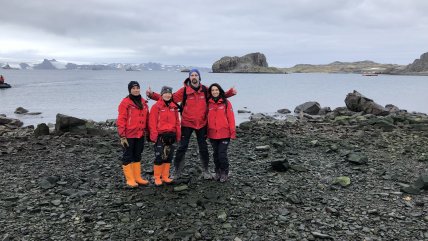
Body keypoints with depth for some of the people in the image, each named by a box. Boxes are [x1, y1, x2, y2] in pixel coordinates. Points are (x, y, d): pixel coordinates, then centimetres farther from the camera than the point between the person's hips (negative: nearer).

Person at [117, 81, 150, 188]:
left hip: (140, 134, 7)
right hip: (129, 135, -6)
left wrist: (147, 131, 13)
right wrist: (122, 136, -16)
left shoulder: (143, 102, 8)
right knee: (128, 156, 4)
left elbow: (147, 118, 14)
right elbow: (121, 120, -12)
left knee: (137, 155, 15)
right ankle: (130, 179, 13)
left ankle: (137, 177, 26)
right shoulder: (125, 102, -11)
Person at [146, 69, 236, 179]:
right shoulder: (184, 90, -7)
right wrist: (152, 95, -17)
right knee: (182, 147, 1)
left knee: (203, 147, 12)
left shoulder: (205, 90, 1)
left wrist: (230, 92, -1)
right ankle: (176, 172, 15)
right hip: (187, 124, -2)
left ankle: (205, 170, 28)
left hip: (202, 124, 2)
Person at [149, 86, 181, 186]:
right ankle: (157, 178, 7)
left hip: (171, 135, 5)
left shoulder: (174, 107, 11)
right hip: (160, 135, -5)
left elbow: (177, 122, 13)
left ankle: (165, 176, 20)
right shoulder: (156, 106, -5)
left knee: (168, 156, 10)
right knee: (159, 157, -4)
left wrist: (178, 135, 9)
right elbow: (152, 122, -8)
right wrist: (154, 136, -13)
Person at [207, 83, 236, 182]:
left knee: (222, 154, -4)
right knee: (215, 154, 12)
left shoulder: (226, 103, -2)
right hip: (212, 134, 3)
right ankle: (218, 172, 27)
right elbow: (207, 118, 12)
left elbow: (231, 117, -4)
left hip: (224, 133, -3)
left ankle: (224, 173, 13)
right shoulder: (209, 103, 6)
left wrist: (232, 131, -7)